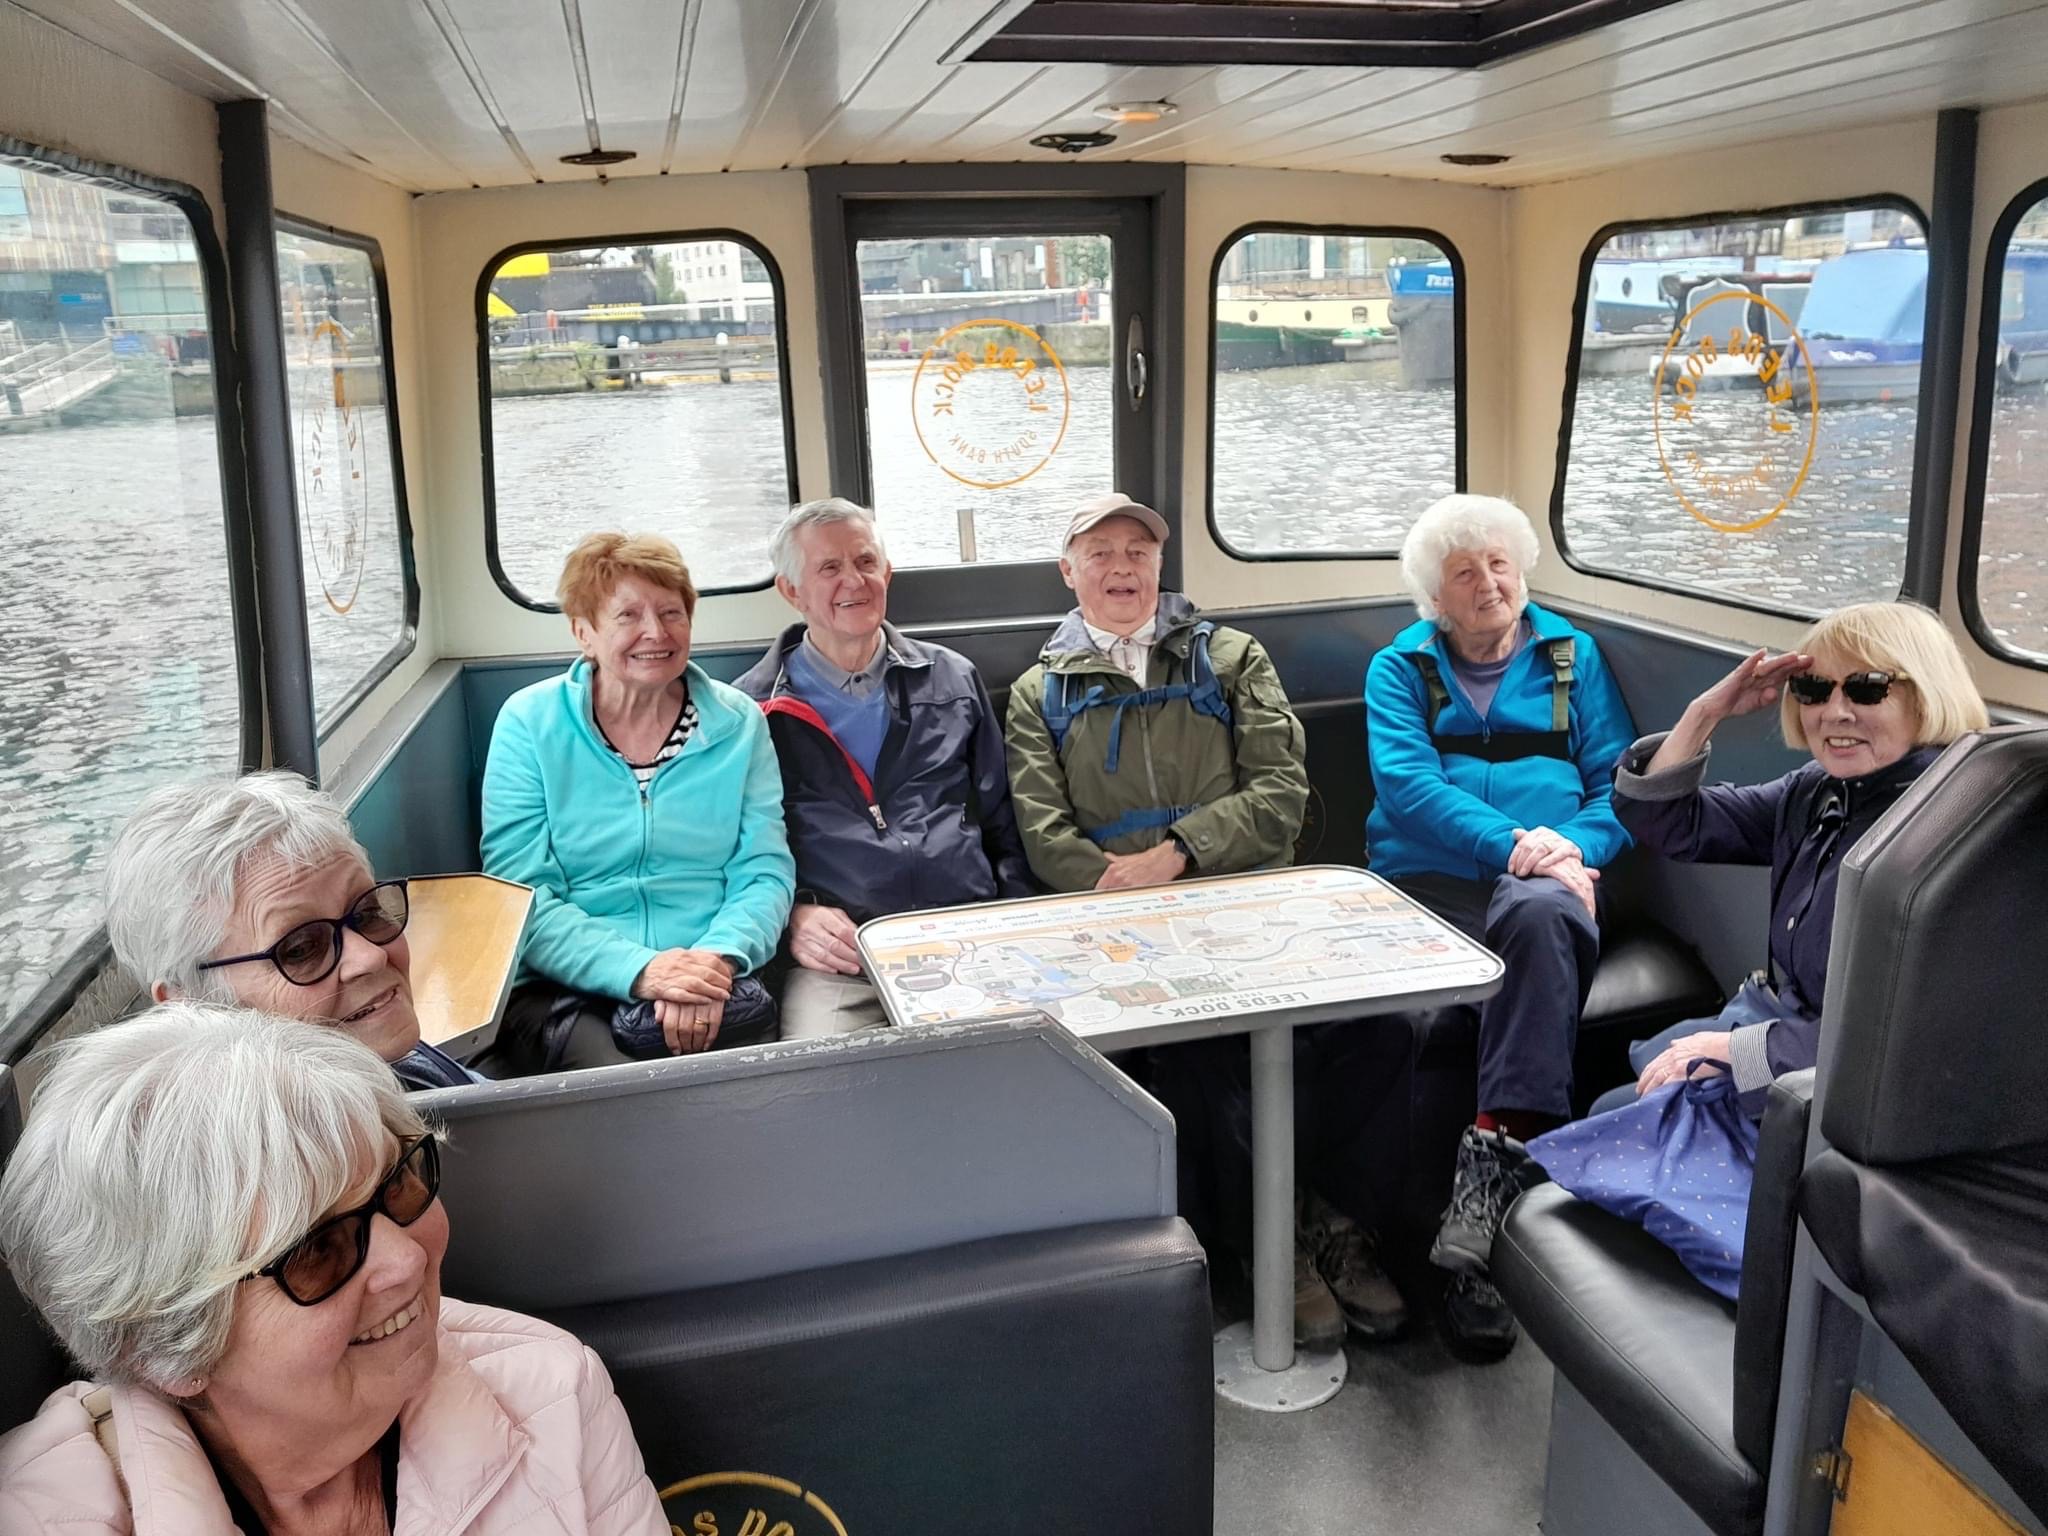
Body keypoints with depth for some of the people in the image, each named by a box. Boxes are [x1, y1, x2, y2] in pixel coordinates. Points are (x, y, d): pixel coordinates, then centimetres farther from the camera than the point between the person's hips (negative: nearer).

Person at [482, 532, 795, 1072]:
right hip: (564, 988, -2)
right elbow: (520, 893, -5)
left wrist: (719, 958, -20)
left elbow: (764, 871, 3)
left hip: (713, 984, 2)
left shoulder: (738, 723, 8)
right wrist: (638, 969, -21)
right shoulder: (529, 723, 2)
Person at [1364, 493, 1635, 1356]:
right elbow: (1406, 781, -1)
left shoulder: (1573, 656, 21)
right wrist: (1511, 842, -16)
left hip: (1542, 883, 1)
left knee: (1541, 913, -39)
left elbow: (1620, 782, 12)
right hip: (1425, 881, 0)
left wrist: (1575, 845, -11)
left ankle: (1497, 1155, -40)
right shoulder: (1400, 667, 17)